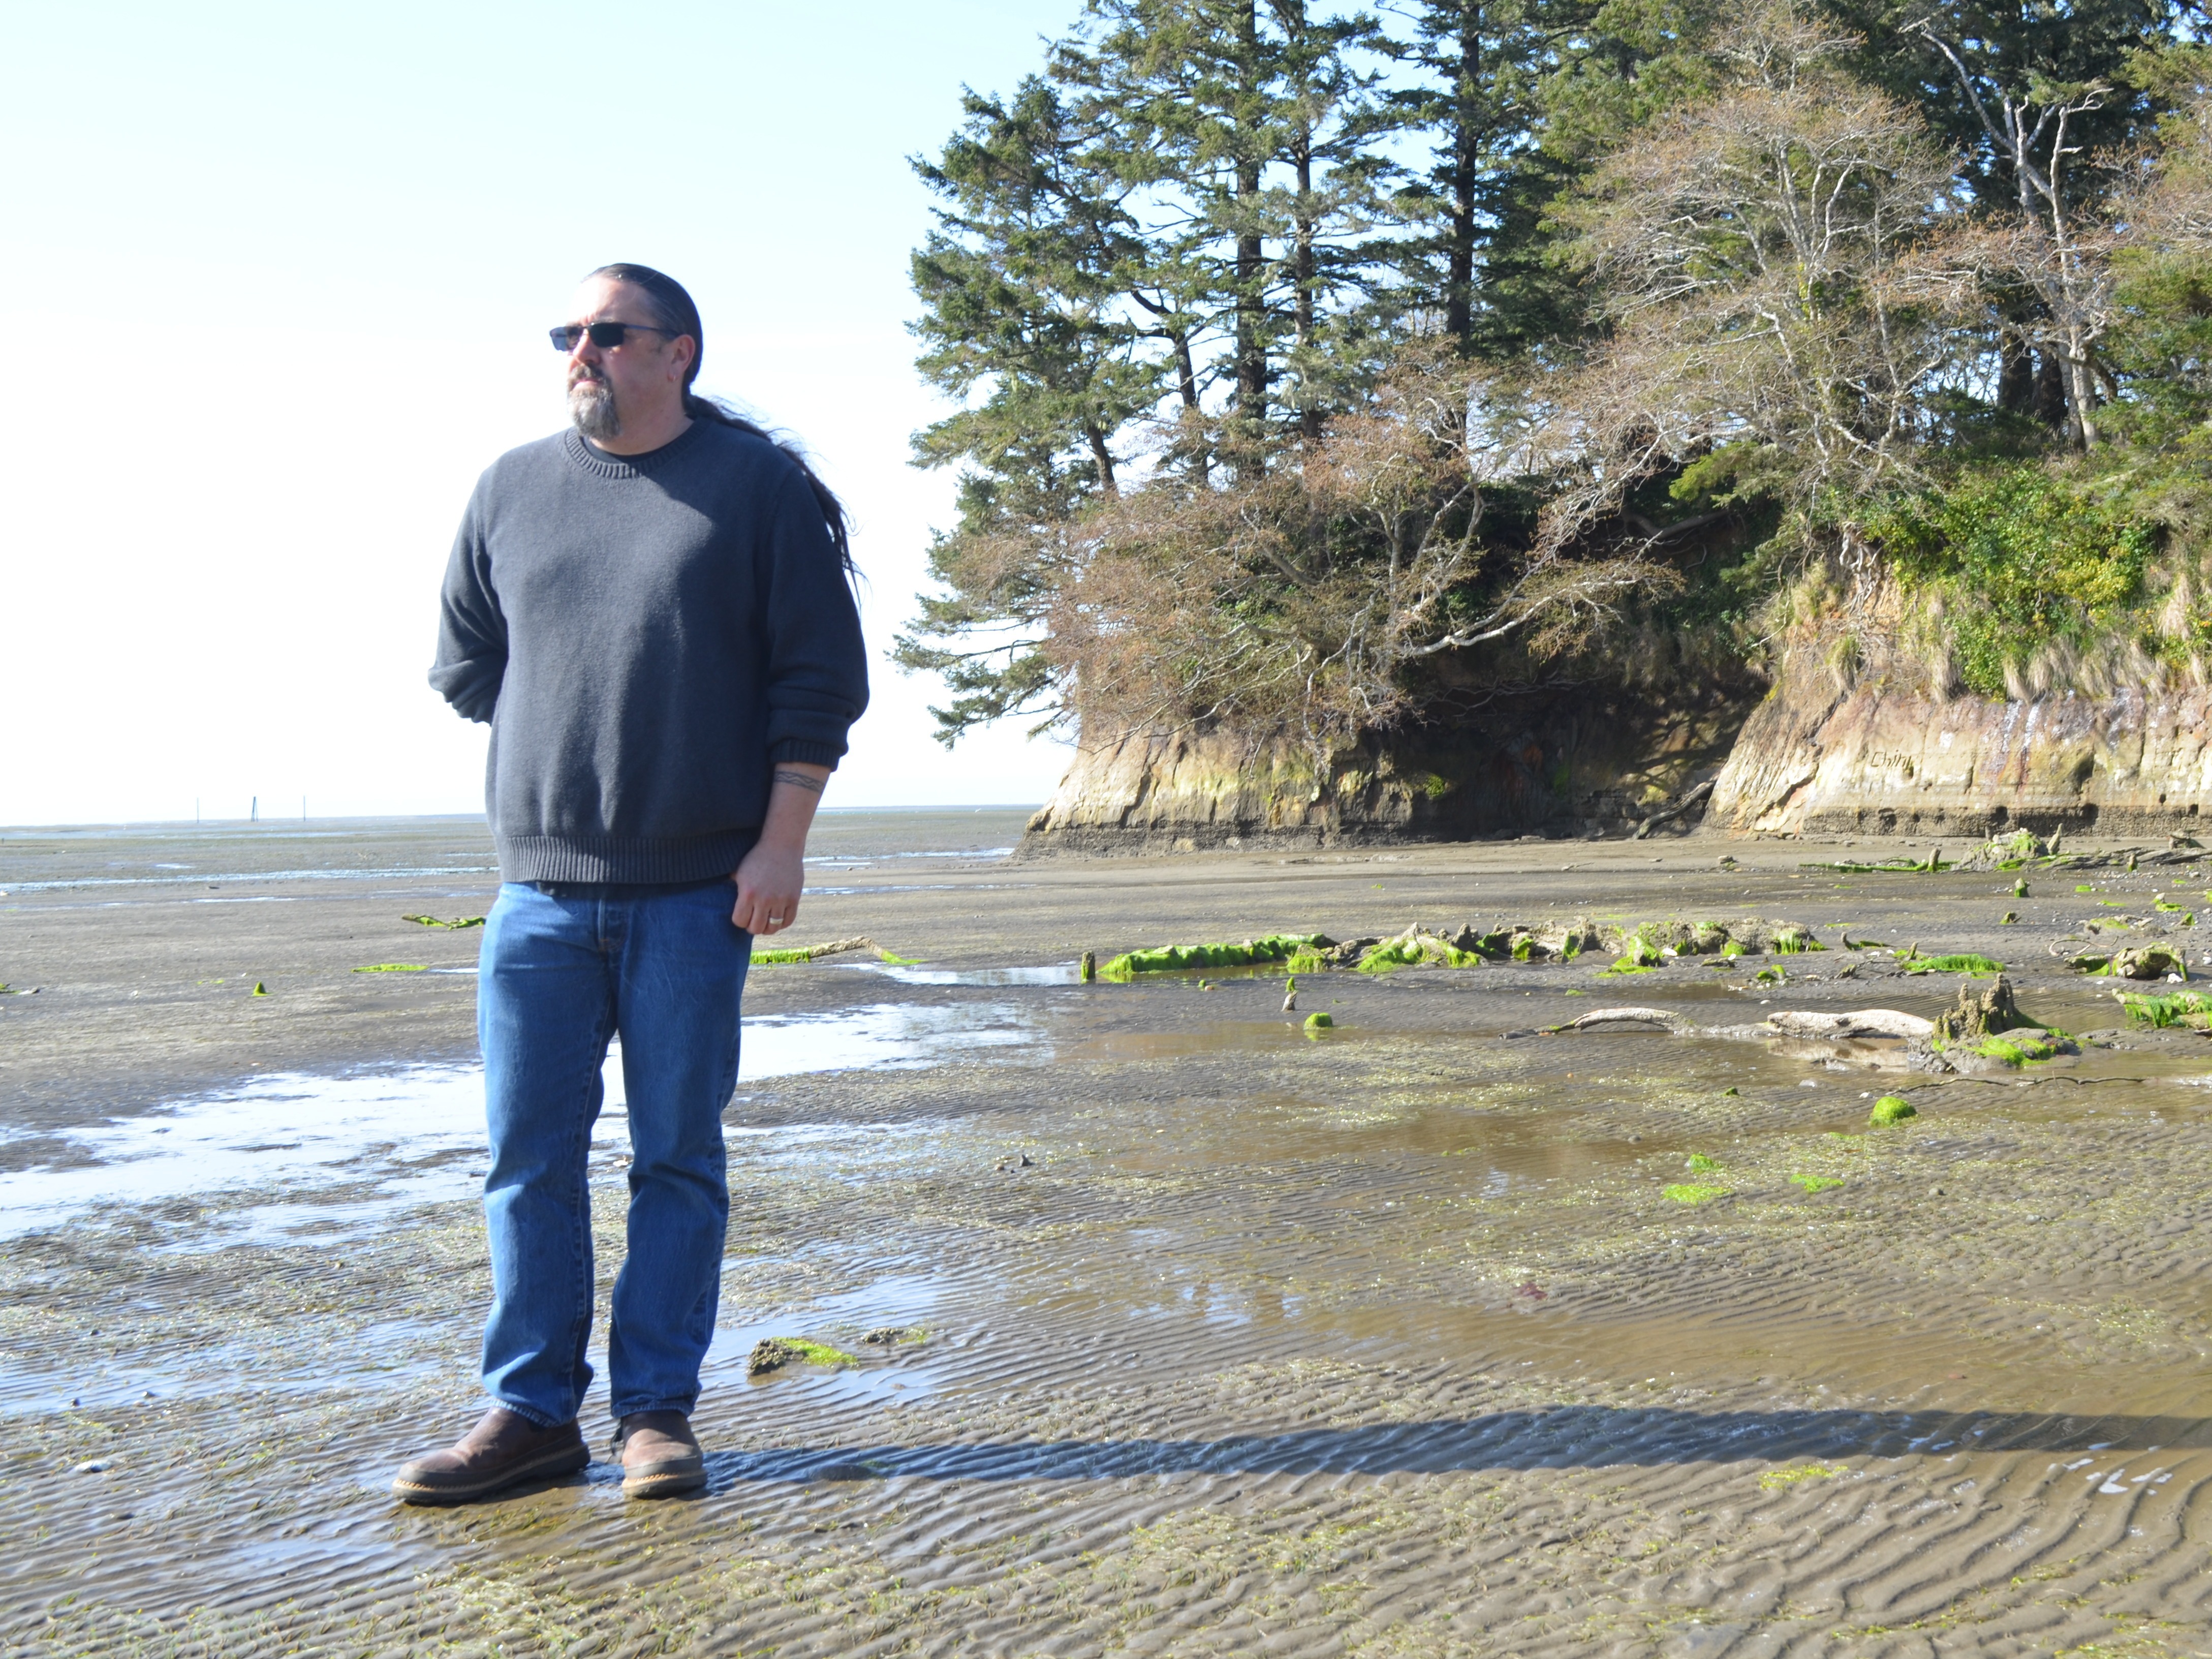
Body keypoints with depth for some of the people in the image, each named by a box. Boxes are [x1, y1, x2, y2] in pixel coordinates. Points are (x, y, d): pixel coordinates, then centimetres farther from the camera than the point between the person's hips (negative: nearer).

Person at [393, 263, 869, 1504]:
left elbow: (822, 675, -3)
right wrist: (564, 741, 11)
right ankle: (533, 1411, 13)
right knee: (530, 1154, 4)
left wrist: (781, 842, -9)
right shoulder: (511, 490, 11)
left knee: (679, 1157, 3)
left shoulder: (761, 485, 0)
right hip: (541, 885, 3)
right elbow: (464, 666, 22)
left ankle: (658, 1411, 12)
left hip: (698, 889, -3)